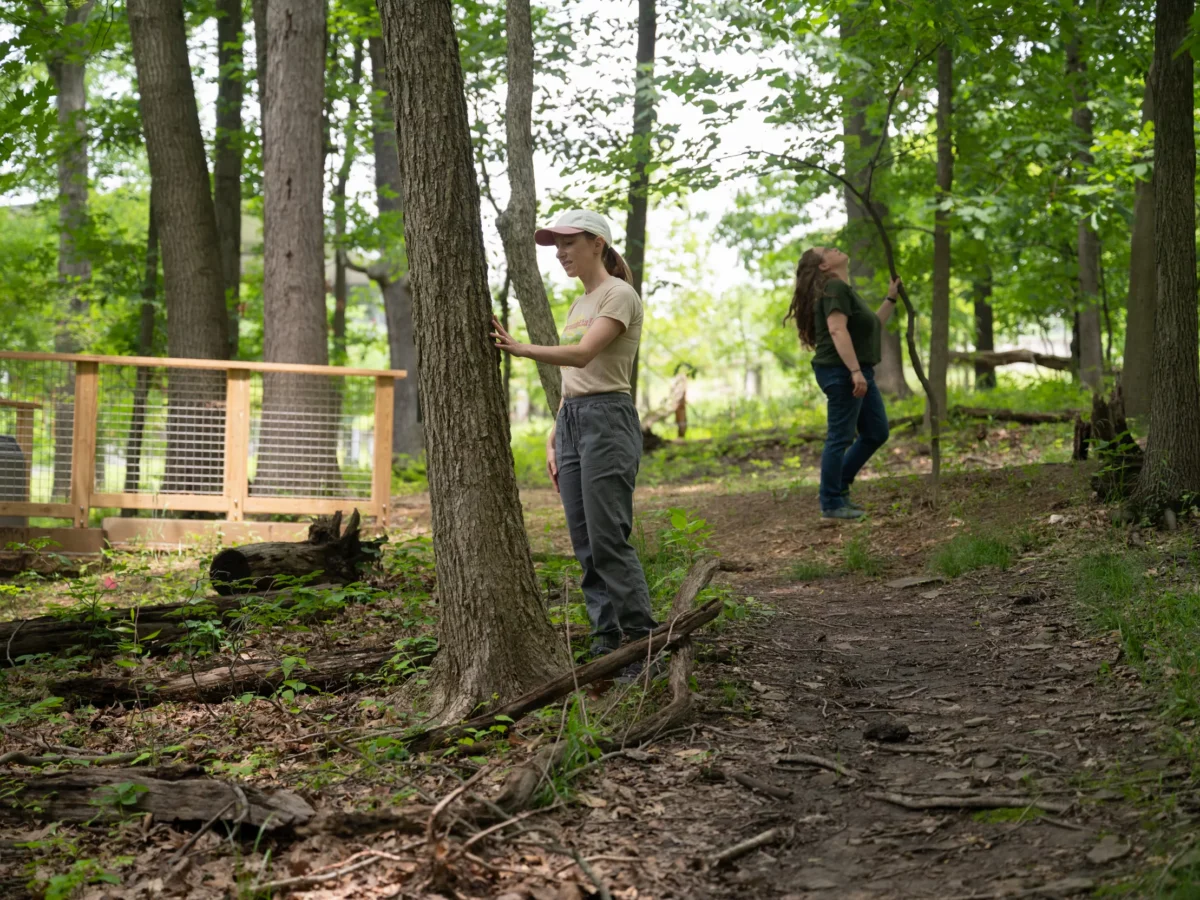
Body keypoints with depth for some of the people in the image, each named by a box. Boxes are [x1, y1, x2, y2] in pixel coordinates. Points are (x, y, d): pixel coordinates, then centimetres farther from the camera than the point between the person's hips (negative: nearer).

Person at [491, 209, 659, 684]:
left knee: (609, 541, -10)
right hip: (572, 421, 9)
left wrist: (519, 349, -32)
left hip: (608, 419, -9)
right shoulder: (579, 303, 19)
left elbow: (583, 355, -22)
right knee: (586, 546, 6)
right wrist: (554, 439, 17)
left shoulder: (619, 295, -8)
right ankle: (608, 646, 11)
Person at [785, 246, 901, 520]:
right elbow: (837, 330, -23)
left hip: (858, 373, 10)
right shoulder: (835, 288, -11)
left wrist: (891, 299, 23)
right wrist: (855, 371, -29)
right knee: (840, 438, -7)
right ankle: (831, 504, -2)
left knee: (876, 433, 14)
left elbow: (872, 326, 30)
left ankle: (839, 487, 20)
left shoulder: (844, 290, 21)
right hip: (842, 373, -10)